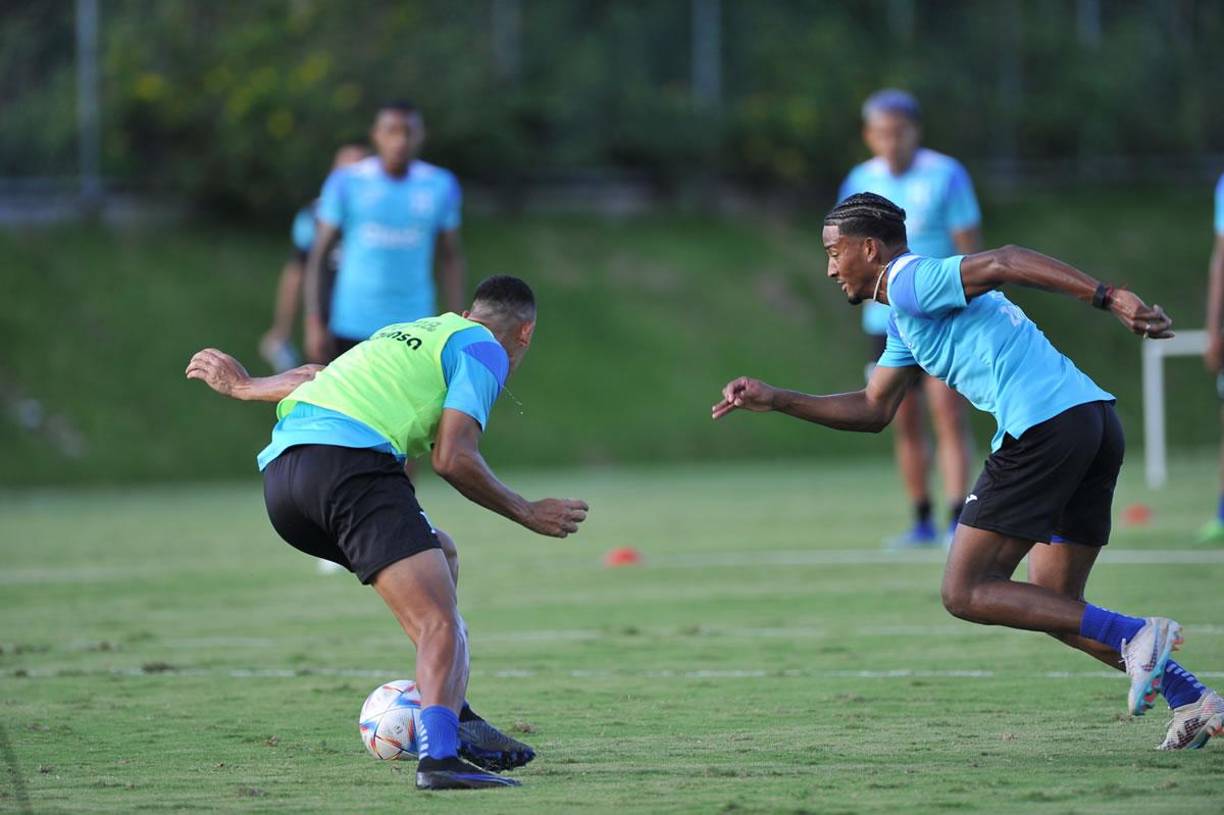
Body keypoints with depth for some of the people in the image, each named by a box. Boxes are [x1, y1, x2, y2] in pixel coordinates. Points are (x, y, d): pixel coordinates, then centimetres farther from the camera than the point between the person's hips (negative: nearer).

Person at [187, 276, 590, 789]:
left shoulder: (413, 334, 33)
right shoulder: (483, 348, 9)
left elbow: (316, 377, 45)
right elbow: (452, 458, -3)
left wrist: (244, 387, 62)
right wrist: (528, 514, 8)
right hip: (349, 464, -9)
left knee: (440, 557, 27)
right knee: (441, 626, -15)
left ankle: (454, 717, 19)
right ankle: (440, 755, -38)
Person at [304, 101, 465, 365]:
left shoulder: (440, 185, 3)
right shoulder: (346, 183, -3)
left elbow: (451, 257, 11)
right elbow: (318, 256, 0)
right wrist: (314, 324, -6)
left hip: (413, 328, 1)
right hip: (352, 328, -1)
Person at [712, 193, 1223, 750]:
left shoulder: (907, 281, -1)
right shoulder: (906, 318, 29)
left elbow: (1004, 263, -16)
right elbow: (874, 410, 37)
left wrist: (1107, 297, -25)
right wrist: (777, 400, 33)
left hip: (1043, 427, -10)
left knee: (965, 593, -3)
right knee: (1054, 608, 15)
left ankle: (1135, 637, -13)